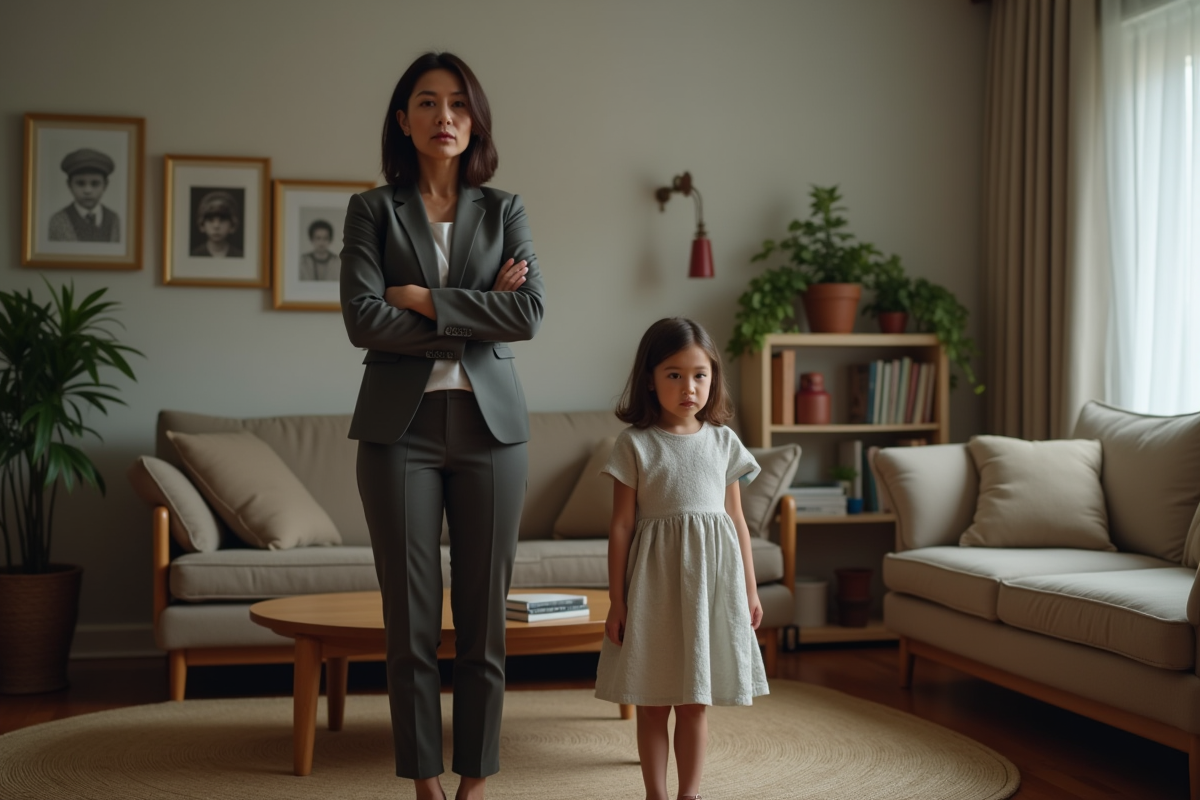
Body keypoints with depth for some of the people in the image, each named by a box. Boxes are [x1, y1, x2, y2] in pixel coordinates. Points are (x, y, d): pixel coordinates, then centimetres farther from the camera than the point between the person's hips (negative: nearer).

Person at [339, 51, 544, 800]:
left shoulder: (504, 210, 9)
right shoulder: (373, 210, 6)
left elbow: (531, 313, -5)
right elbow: (363, 319, -8)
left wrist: (426, 301, -9)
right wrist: (475, 322, -8)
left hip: (489, 426, 1)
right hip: (401, 427, -1)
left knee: (484, 618, 4)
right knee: (411, 621, 2)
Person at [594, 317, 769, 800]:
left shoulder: (722, 442, 6)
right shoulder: (635, 444, -3)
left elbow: (737, 521, 10)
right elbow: (621, 526, -3)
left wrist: (750, 589, 9)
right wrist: (616, 601, -4)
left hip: (711, 578, 2)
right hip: (654, 579, -2)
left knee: (695, 703, 9)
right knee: (652, 702, 6)